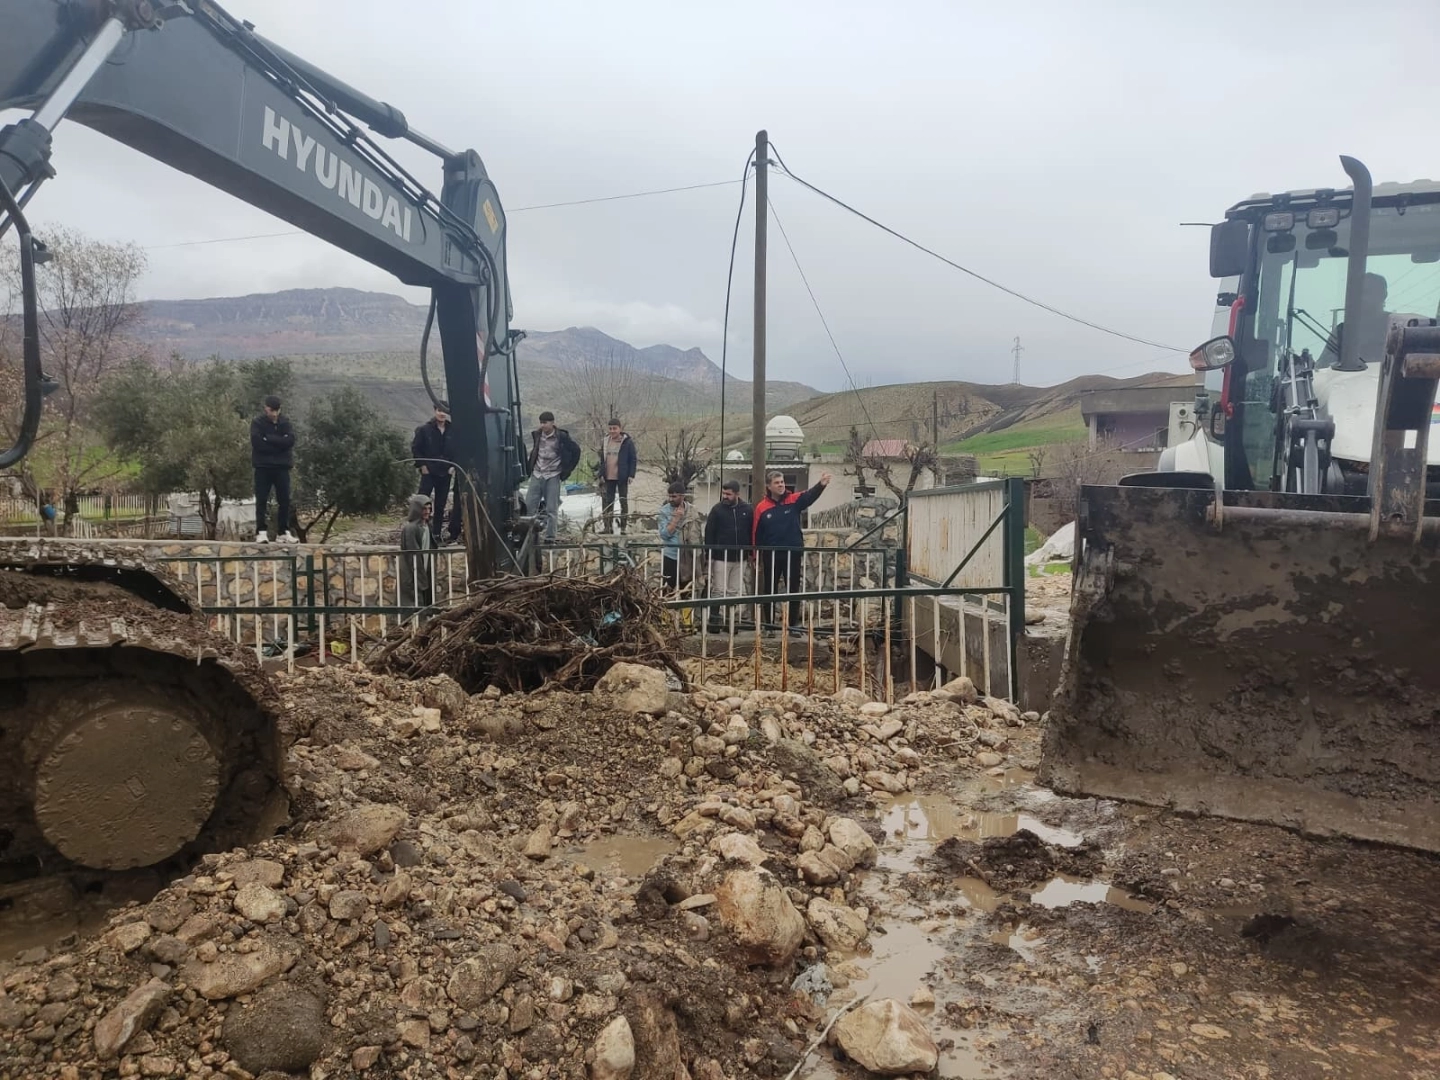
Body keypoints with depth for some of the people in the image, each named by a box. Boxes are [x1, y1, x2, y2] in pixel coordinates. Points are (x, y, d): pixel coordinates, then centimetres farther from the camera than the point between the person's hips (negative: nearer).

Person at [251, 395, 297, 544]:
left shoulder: (285, 421, 7)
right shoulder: (257, 422, 0)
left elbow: (290, 440, -9)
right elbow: (257, 442, -14)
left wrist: (269, 438, -13)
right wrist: (279, 443, -12)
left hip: (282, 466, 2)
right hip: (263, 466, -2)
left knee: (284, 500, 2)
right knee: (261, 500, -2)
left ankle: (284, 532, 8)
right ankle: (261, 532, -1)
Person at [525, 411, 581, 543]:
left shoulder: (562, 437, -7)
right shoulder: (536, 435, 6)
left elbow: (576, 451, 1)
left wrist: (566, 471, 1)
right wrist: (530, 469, 16)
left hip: (553, 476, -4)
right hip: (536, 475, 4)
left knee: (551, 509, -3)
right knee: (529, 505, 0)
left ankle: (550, 537, 3)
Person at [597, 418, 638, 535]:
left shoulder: (628, 442, -5)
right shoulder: (605, 442, 9)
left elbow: (633, 460, -4)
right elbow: (602, 459, 13)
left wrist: (631, 474, -12)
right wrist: (601, 474, 5)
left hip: (622, 477, -4)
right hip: (608, 477, 5)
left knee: (623, 501, 3)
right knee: (609, 501, 8)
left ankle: (623, 527, 7)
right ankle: (609, 526, 14)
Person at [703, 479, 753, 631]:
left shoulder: (747, 510, 3)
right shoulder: (717, 509, -3)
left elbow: (752, 533, 8)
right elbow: (709, 533, -4)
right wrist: (709, 555, -9)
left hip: (739, 558, 3)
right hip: (721, 557, -3)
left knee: (735, 592, 8)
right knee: (719, 590, -1)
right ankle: (715, 620, 6)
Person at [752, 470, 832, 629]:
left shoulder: (794, 500, -1)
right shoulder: (762, 507, -3)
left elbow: (810, 495, -20)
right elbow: (757, 534, 1)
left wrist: (821, 484, -42)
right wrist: (757, 559, 3)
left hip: (794, 553, 1)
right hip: (771, 555, 0)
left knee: (794, 591, 7)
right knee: (770, 591, 9)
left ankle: (793, 625, 17)